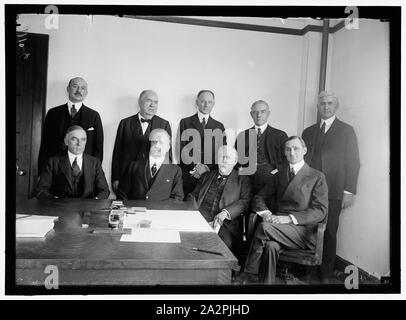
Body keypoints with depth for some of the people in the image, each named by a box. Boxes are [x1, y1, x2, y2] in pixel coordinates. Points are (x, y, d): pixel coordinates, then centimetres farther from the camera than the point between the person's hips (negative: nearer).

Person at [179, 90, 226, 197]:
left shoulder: (219, 126, 13)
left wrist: (207, 169, -7)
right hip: (188, 176, -1)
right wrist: (196, 166, -12)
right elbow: (182, 149, 0)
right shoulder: (185, 123, 7)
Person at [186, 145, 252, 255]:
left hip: (225, 225, -2)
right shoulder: (206, 176, 25)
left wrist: (225, 213, -17)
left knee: (226, 242, -33)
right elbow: (192, 197, 20)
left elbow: (245, 202, 0)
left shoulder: (242, 180, 14)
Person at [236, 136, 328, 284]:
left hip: (303, 232, -3)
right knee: (271, 245, -33)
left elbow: (320, 211, -6)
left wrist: (290, 218, -19)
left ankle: (248, 275, -17)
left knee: (264, 227, -29)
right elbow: (258, 197, 16)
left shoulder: (317, 177, 4)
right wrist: (265, 212, -8)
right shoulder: (279, 174, 19)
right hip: (279, 226, 3)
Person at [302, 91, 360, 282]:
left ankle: (326, 274, 17)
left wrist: (349, 191, -6)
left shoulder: (346, 130, 4)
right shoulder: (308, 132, 15)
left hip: (333, 192, -3)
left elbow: (353, 163, 0)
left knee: (329, 233, 3)